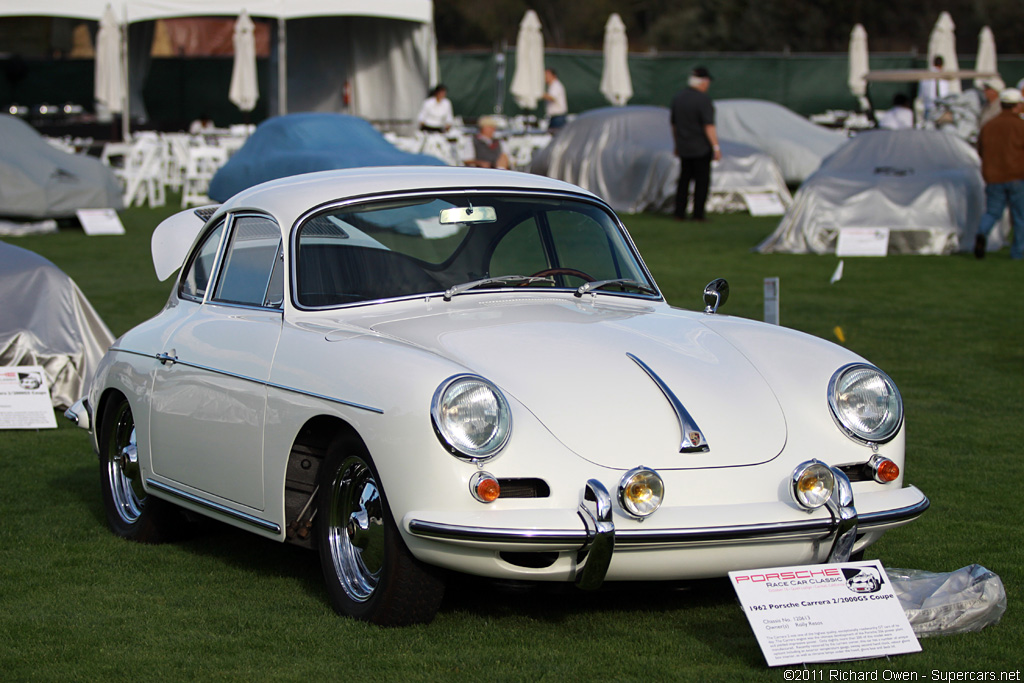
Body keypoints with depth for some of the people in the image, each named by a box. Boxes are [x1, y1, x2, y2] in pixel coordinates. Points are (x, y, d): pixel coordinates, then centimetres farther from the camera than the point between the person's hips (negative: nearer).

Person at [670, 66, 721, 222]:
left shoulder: (677, 97, 6)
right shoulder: (703, 99, -16)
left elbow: (674, 124, 13)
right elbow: (709, 126, -19)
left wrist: (677, 145, 22)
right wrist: (716, 147, -17)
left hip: (683, 148, 6)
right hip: (701, 148, -6)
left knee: (684, 179, 12)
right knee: (702, 180, 2)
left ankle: (679, 213, 9)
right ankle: (698, 213, 2)